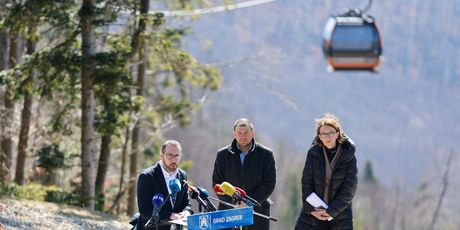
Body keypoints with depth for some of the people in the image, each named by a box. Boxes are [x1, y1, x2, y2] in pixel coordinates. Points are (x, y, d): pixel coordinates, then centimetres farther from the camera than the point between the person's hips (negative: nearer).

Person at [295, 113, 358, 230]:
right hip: (312, 213, 2)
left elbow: (349, 189, -7)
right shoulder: (313, 153, -2)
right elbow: (306, 182, 0)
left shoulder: (349, 156, -6)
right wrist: (311, 209, -10)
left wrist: (331, 211, -13)